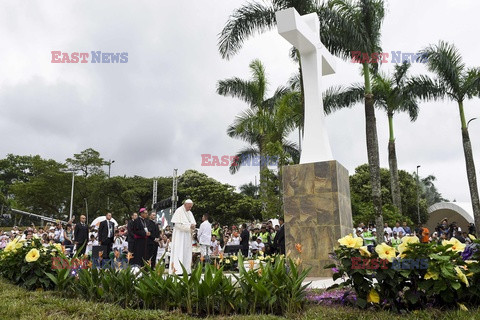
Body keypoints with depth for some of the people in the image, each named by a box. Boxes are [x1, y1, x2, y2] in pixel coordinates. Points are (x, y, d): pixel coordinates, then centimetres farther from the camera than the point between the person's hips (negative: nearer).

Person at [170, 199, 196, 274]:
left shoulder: (190, 213, 15)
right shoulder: (179, 211, -7)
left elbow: (193, 223, 17)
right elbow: (177, 224, -14)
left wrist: (193, 226, -8)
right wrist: (189, 226, -18)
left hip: (187, 236, 7)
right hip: (180, 235, -7)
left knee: (187, 253, 4)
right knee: (179, 252, -10)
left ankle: (186, 270, 5)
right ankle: (178, 270, -11)